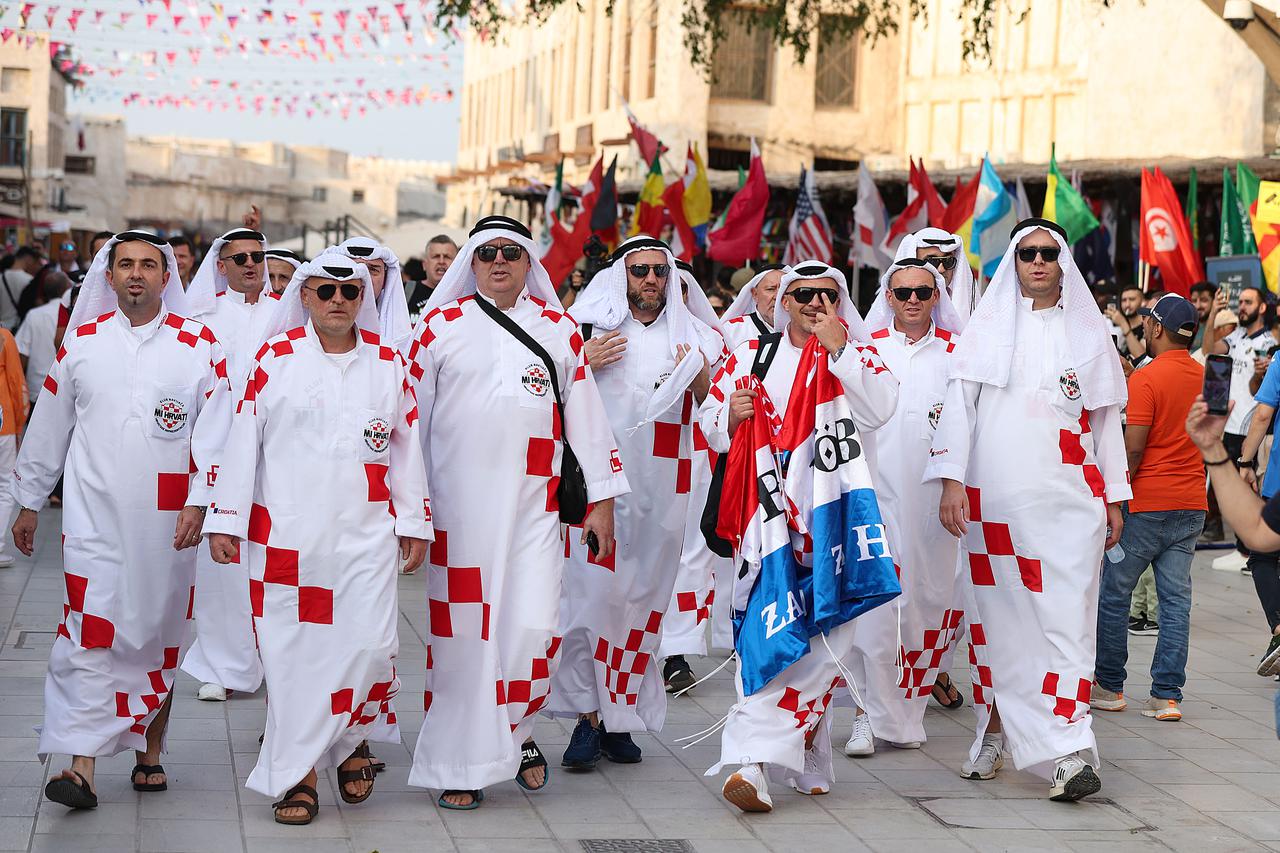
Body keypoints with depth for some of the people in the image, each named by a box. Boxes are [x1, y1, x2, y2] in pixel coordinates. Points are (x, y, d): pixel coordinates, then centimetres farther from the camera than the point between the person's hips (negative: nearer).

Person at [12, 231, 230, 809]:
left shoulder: (198, 345, 1)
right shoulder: (82, 342, 6)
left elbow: (214, 432, -2)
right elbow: (48, 427, 13)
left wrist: (197, 504, -11)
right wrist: (29, 502, 16)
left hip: (165, 522, 0)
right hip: (93, 515, 0)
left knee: (159, 633, 9)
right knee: (89, 632, -9)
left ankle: (149, 752, 24)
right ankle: (82, 765, -9)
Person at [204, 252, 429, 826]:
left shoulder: (389, 364, 8)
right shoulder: (274, 357, 2)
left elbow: (407, 449, 12)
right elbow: (243, 440, 2)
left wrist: (414, 524, 10)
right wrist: (225, 519, -1)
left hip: (366, 537, 1)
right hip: (285, 536, -1)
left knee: (371, 645, -8)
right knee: (292, 653, 1)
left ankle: (353, 741, 19)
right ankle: (297, 774, 11)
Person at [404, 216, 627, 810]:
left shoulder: (559, 329, 9)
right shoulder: (441, 326, 5)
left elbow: (586, 416, 11)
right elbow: (411, 415, 8)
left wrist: (601, 500, 8)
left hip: (534, 507, 1)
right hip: (457, 507, -1)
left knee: (535, 628, -7)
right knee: (462, 634, 0)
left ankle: (517, 733, 19)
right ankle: (461, 762, 11)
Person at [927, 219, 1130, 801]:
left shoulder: (1088, 332, 12)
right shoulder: (987, 327, 9)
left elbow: (1106, 420, 14)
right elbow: (958, 403, 4)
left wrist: (1114, 499, 11)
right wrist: (951, 481, -7)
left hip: (1069, 499, 0)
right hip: (993, 498, 1)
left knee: (1065, 615, -10)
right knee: (995, 615, 4)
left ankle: (1069, 751, -17)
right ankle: (994, 731, 17)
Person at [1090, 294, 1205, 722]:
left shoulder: (1146, 378, -13)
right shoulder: (1208, 378, 7)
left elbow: (1133, 449, -16)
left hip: (1147, 506, -6)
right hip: (1192, 506, 6)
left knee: (1113, 593, 8)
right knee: (1176, 599, 6)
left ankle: (1109, 686, 15)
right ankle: (1167, 695, 4)